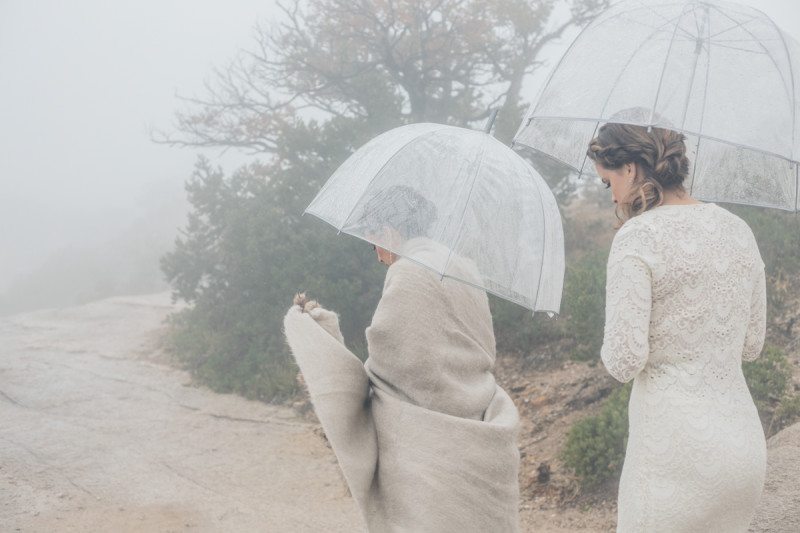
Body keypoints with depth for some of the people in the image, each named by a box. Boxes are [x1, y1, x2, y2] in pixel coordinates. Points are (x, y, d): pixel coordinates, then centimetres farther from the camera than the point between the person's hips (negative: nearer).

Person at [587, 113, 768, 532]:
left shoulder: (638, 237, -12)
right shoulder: (738, 229, 7)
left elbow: (624, 361, -16)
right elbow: (752, 344, 14)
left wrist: (611, 351, 4)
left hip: (674, 446, -7)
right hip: (746, 440, 7)